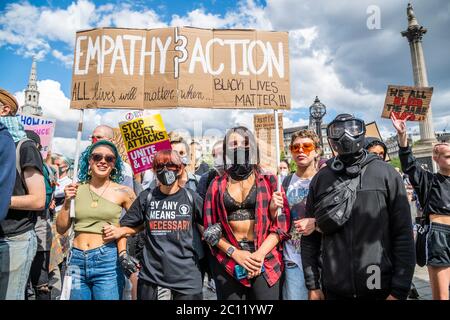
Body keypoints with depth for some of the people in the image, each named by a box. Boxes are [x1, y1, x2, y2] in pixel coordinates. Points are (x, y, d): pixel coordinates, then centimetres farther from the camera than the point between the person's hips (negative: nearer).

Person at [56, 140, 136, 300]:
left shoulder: (123, 192, -3)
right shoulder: (76, 189, 3)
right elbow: (61, 229, 7)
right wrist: (67, 201, -4)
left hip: (107, 260, -2)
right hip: (77, 260, 3)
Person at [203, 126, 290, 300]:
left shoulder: (268, 181, 3)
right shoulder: (217, 184, 5)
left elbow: (281, 224, 1)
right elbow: (210, 228, 3)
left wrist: (260, 253, -12)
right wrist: (234, 252, -9)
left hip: (265, 259, 0)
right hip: (227, 260, 1)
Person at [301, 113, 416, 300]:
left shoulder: (386, 174, -3)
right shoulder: (320, 180, 2)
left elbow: (403, 234, -5)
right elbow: (310, 237, 3)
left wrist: (399, 291, -8)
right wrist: (312, 285, 1)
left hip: (380, 288, -1)